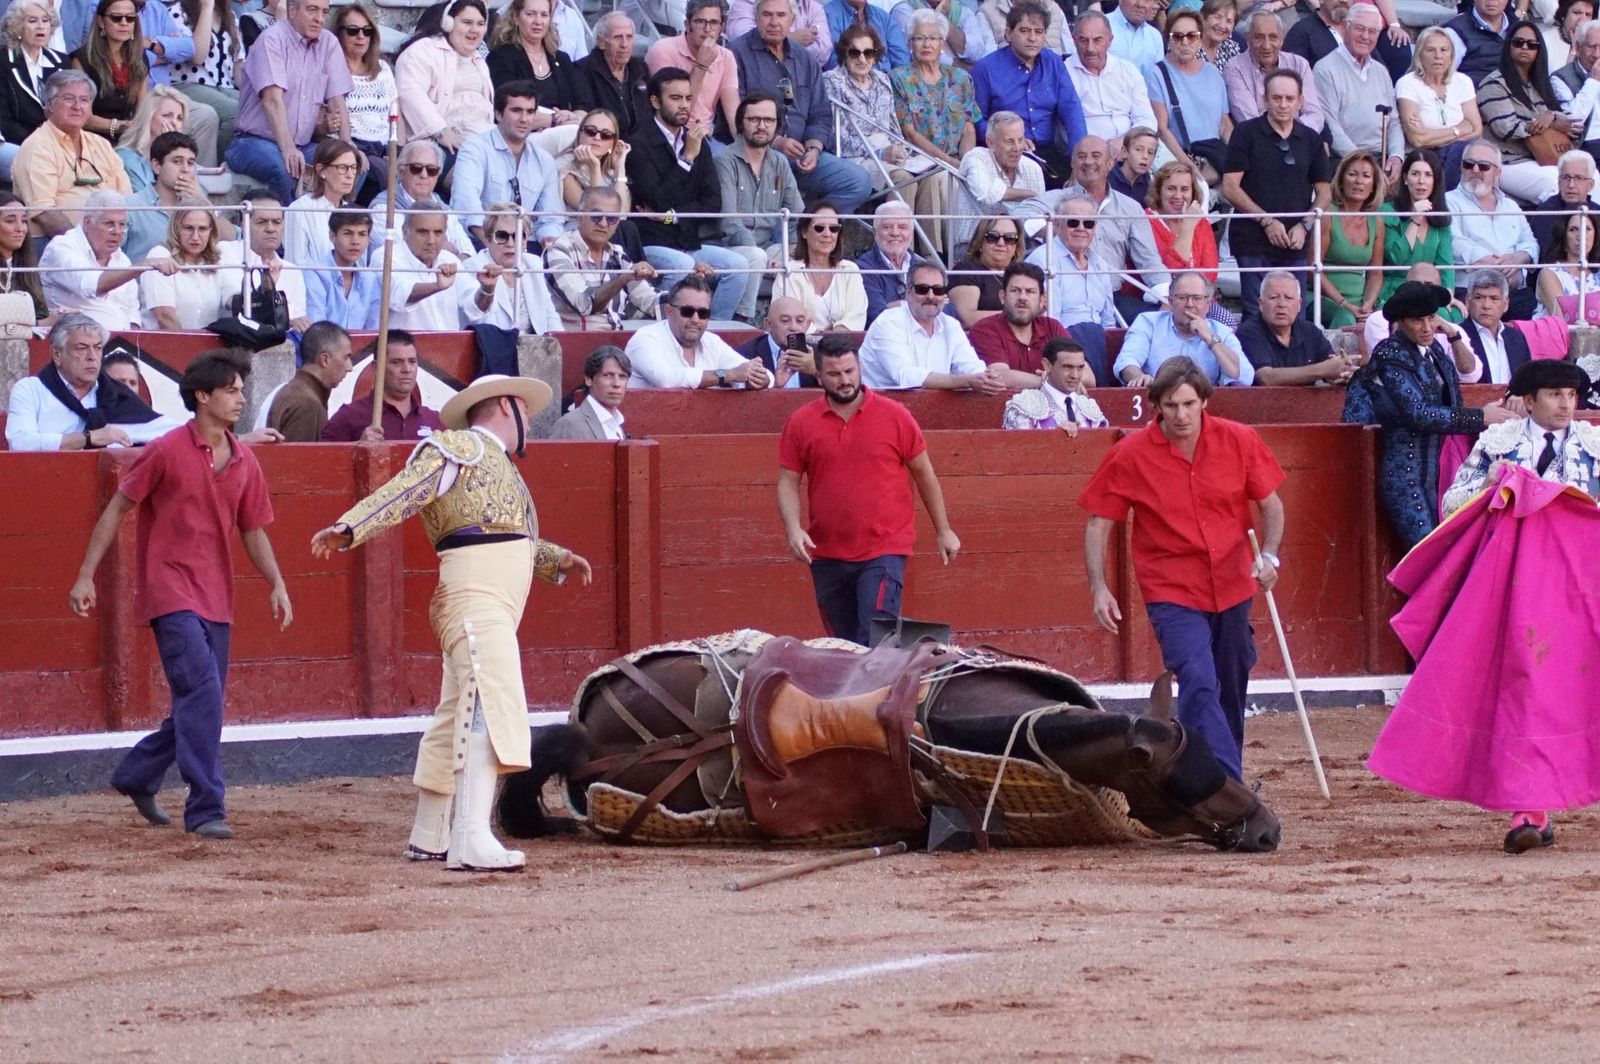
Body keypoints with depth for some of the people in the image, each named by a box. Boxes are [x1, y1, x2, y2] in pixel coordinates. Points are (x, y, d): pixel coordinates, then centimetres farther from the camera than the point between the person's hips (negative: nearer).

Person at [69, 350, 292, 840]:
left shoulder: (244, 462, 9)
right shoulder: (168, 451, -8)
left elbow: (253, 531, 17)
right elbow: (117, 509, -2)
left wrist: (276, 584, 3)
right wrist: (86, 575, -5)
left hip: (215, 598, 7)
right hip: (170, 592, -7)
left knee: (199, 704, 11)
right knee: (202, 692, -18)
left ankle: (137, 777, 34)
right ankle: (206, 810, -17)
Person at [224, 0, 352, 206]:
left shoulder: (329, 44, 7)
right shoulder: (272, 39, -11)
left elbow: (336, 100, 4)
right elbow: (273, 99, -22)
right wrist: (288, 149, -33)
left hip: (304, 144, 6)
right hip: (255, 141, -6)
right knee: (286, 168, -36)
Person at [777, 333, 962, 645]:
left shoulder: (895, 417, -1)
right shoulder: (801, 424, 2)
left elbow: (924, 474, 8)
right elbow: (788, 482, 5)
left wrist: (944, 531, 10)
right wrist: (793, 529, -12)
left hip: (884, 551, -3)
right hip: (827, 557, 3)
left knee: (876, 644, -15)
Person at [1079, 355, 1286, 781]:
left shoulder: (1239, 441, -3)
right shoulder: (1129, 456, -9)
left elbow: (1271, 504, 7)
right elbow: (1098, 523, -1)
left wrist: (1269, 556, -10)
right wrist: (1099, 589, -10)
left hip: (1232, 586, 4)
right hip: (1172, 593, -4)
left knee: (1230, 693, 16)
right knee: (1199, 685, -22)